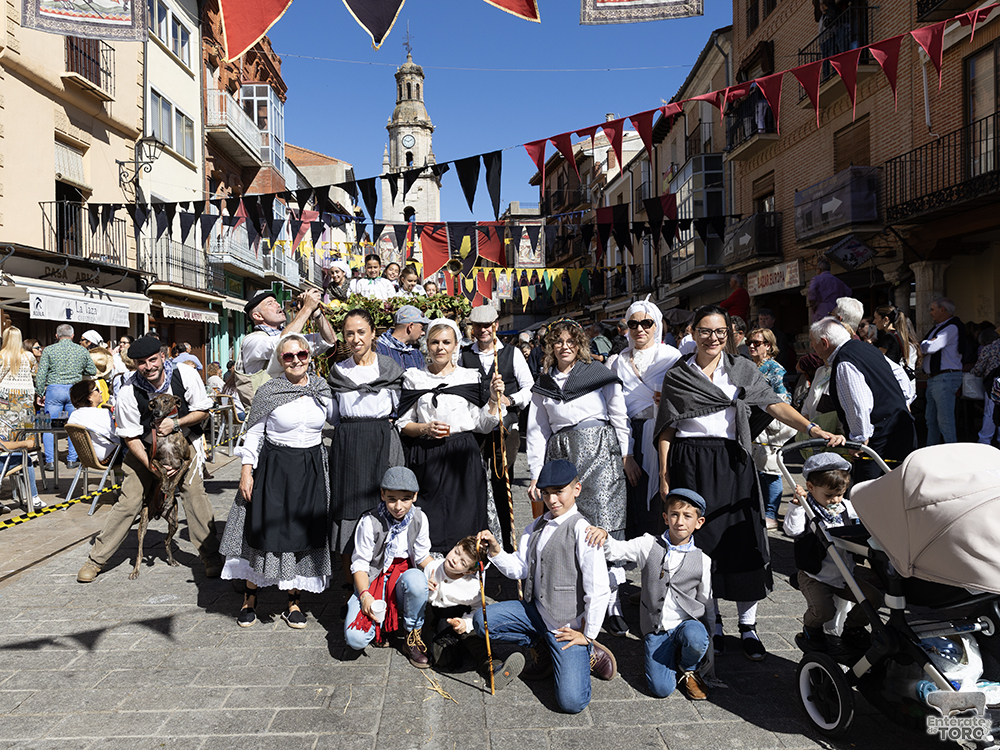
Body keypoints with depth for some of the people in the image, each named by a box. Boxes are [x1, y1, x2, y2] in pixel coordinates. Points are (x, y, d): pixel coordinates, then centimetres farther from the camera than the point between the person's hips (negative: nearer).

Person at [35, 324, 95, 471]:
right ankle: (72, 460, 12)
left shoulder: (49, 350, 0)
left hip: (54, 389, -1)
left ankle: (50, 461, 3)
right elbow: (93, 371, 11)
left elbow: (41, 374, -2)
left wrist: (40, 392, 7)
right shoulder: (82, 350, 5)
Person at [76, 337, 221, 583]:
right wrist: (151, 466, -25)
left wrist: (176, 423, -26)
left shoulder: (185, 375, -20)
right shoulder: (128, 392, -20)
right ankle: (96, 559, 12)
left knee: (194, 491, -14)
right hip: (145, 447, 0)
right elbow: (130, 437, -13)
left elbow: (202, 410, -9)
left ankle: (210, 556, -4)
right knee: (128, 500, -4)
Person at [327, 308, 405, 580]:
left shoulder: (390, 367, 6)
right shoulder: (337, 371, 11)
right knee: (348, 508, -1)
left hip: (383, 445, -2)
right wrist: (349, 431, 4)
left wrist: (385, 423, -5)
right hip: (347, 446, 2)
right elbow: (333, 417, 15)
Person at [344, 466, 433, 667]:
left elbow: (423, 556, 7)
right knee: (356, 639, -25)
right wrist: (365, 595, -26)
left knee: (416, 578, -37)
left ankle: (414, 635, -12)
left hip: (403, 578, 2)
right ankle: (382, 622, 10)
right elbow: (360, 563, -10)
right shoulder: (369, 522, -13)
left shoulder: (419, 519, -3)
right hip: (373, 581, -2)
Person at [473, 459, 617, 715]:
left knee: (571, 703, -15)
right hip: (536, 611, 7)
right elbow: (519, 569, 6)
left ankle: (587, 652, 15)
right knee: (481, 620, -9)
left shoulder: (581, 530, -18)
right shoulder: (536, 527, 7)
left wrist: (588, 634, -11)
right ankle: (542, 647, 11)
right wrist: (495, 550, -11)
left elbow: (599, 590, -19)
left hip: (568, 625, -7)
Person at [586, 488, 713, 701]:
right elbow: (615, 551, -2)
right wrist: (603, 536, -25)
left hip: (687, 623, 0)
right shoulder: (649, 545, 1)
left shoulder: (702, 561, 1)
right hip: (656, 630, 0)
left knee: (695, 638, -35)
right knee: (661, 689, -16)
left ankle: (688, 669, 0)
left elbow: (707, 604, 8)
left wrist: (707, 646, 10)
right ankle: (670, 658, 18)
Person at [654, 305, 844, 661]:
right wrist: (664, 474, 2)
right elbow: (667, 428, 7)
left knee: (742, 540, -2)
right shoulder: (677, 375, 7)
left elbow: (774, 404, -2)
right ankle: (711, 619, 20)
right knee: (700, 540, 3)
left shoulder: (742, 369, 9)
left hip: (732, 461, 1)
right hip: (690, 462, 0)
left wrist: (814, 429, -16)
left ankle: (748, 625, 11)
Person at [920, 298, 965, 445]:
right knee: (931, 418, 14)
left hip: (945, 378, -10)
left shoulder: (951, 327, -12)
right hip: (934, 378, 10)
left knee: (945, 419, -11)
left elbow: (930, 347, -21)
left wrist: (921, 345, -1)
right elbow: (924, 348, 18)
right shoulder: (938, 327, 20)